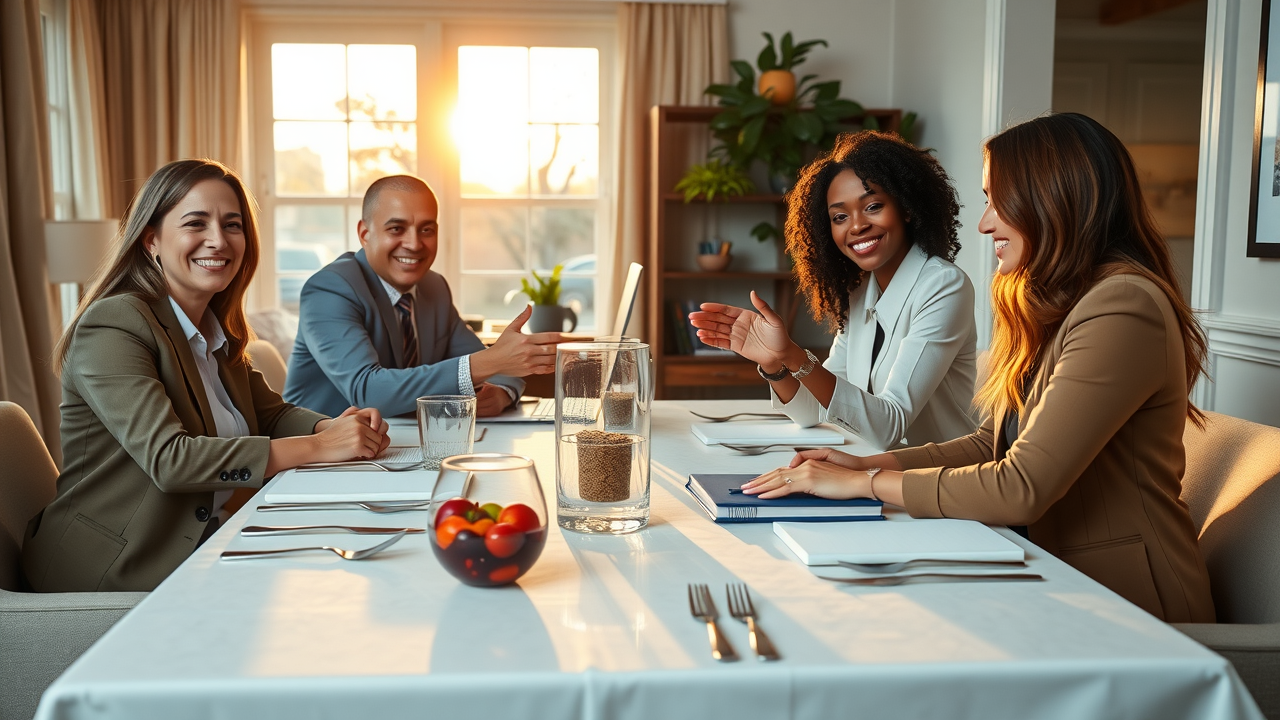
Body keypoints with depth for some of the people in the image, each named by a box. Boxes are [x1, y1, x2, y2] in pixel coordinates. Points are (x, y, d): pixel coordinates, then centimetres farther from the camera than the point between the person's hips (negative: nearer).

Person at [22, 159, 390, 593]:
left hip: (202, 538, 8)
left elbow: (272, 415, 11)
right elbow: (167, 458, -26)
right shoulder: (111, 325, -16)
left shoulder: (218, 331, 12)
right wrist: (318, 447, -27)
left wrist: (342, 427, -13)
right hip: (117, 566, -8)